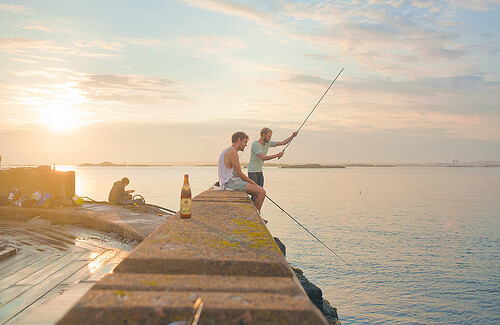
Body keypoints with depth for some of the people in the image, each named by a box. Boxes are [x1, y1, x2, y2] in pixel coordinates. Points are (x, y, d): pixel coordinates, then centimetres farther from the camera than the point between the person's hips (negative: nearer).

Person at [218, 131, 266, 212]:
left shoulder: (227, 151, 20)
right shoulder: (233, 151, -13)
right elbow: (239, 174, -15)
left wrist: (251, 182, 15)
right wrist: (253, 183, -4)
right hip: (232, 183, -11)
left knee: (260, 190, 18)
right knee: (261, 192, -16)